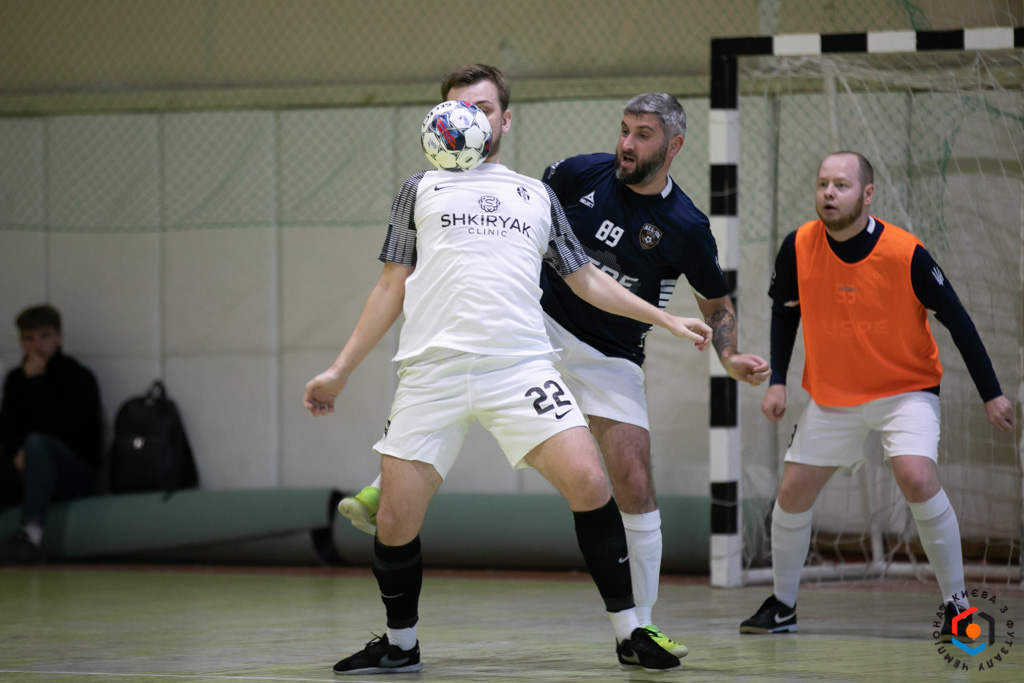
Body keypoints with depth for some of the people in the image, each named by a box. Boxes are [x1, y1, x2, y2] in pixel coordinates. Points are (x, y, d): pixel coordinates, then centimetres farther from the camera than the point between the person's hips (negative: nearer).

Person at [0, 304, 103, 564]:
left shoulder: (79, 377, -6)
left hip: (78, 475, -6)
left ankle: (31, 534, -51)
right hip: (26, 474, 6)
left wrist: (36, 381, -17)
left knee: (37, 442, -35)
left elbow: (59, 426, -19)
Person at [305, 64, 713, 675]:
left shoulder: (537, 195, 20)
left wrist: (666, 319, 19)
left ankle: (629, 634, -6)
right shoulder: (421, 189, 18)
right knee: (396, 520, -5)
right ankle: (400, 645, 19)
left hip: (522, 368, 0)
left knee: (588, 481, -17)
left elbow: (588, 281, 25)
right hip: (433, 369, 0)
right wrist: (340, 370, 15)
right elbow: (392, 289, 19)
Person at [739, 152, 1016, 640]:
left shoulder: (905, 254, -22)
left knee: (917, 478, -25)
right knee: (793, 492, 3)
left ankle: (956, 604, -11)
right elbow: (785, 311, 7)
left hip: (906, 389, -4)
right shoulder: (799, 247, -12)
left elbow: (957, 320, -12)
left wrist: (991, 394, -11)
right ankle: (782, 607, 23)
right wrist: (776, 381, 1)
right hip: (831, 394, 4)